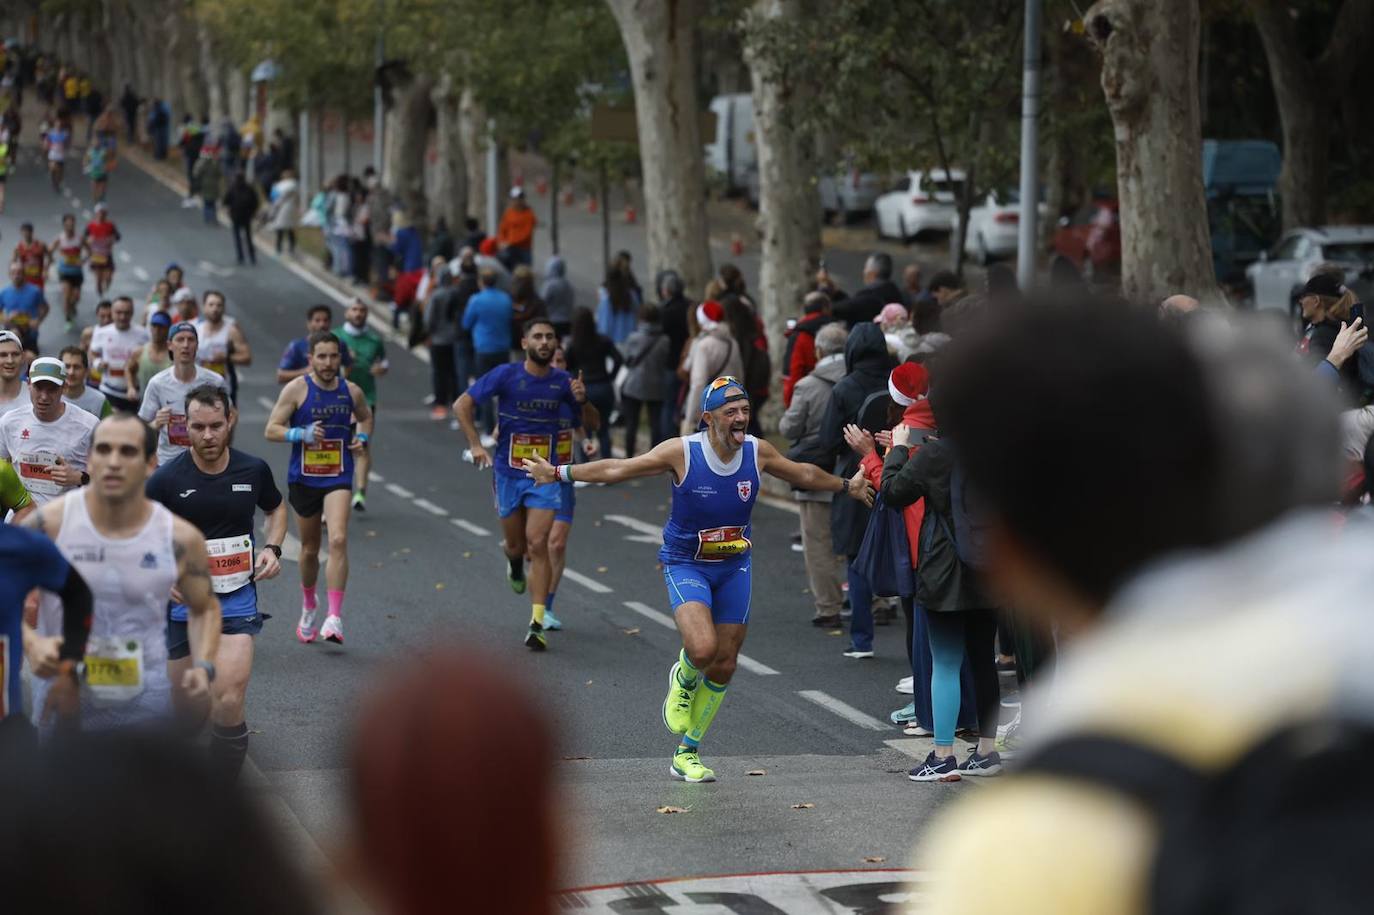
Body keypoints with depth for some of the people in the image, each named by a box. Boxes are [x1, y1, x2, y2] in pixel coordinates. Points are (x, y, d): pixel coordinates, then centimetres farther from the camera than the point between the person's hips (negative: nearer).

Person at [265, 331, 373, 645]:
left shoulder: (352, 391, 1)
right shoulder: (296, 389, -7)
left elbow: (365, 417, 22)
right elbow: (272, 430, -7)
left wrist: (362, 438, 1)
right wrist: (301, 434, -24)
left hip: (338, 477, 0)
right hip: (303, 477, 0)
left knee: (338, 540, -20)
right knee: (309, 549, 13)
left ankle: (334, 617, -22)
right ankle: (309, 606, 39)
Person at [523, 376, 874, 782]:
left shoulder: (758, 452, -7)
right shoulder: (682, 452, -17)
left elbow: (804, 474, 14)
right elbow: (618, 469, -10)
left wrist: (846, 486, 27)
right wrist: (558, 473, -9)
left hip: (735, 566, 4)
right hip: (686, 564, -4)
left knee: (725, 665, 6)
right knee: (702, 649, -28)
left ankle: (687, 754, 22)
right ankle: (683, 680, 11)